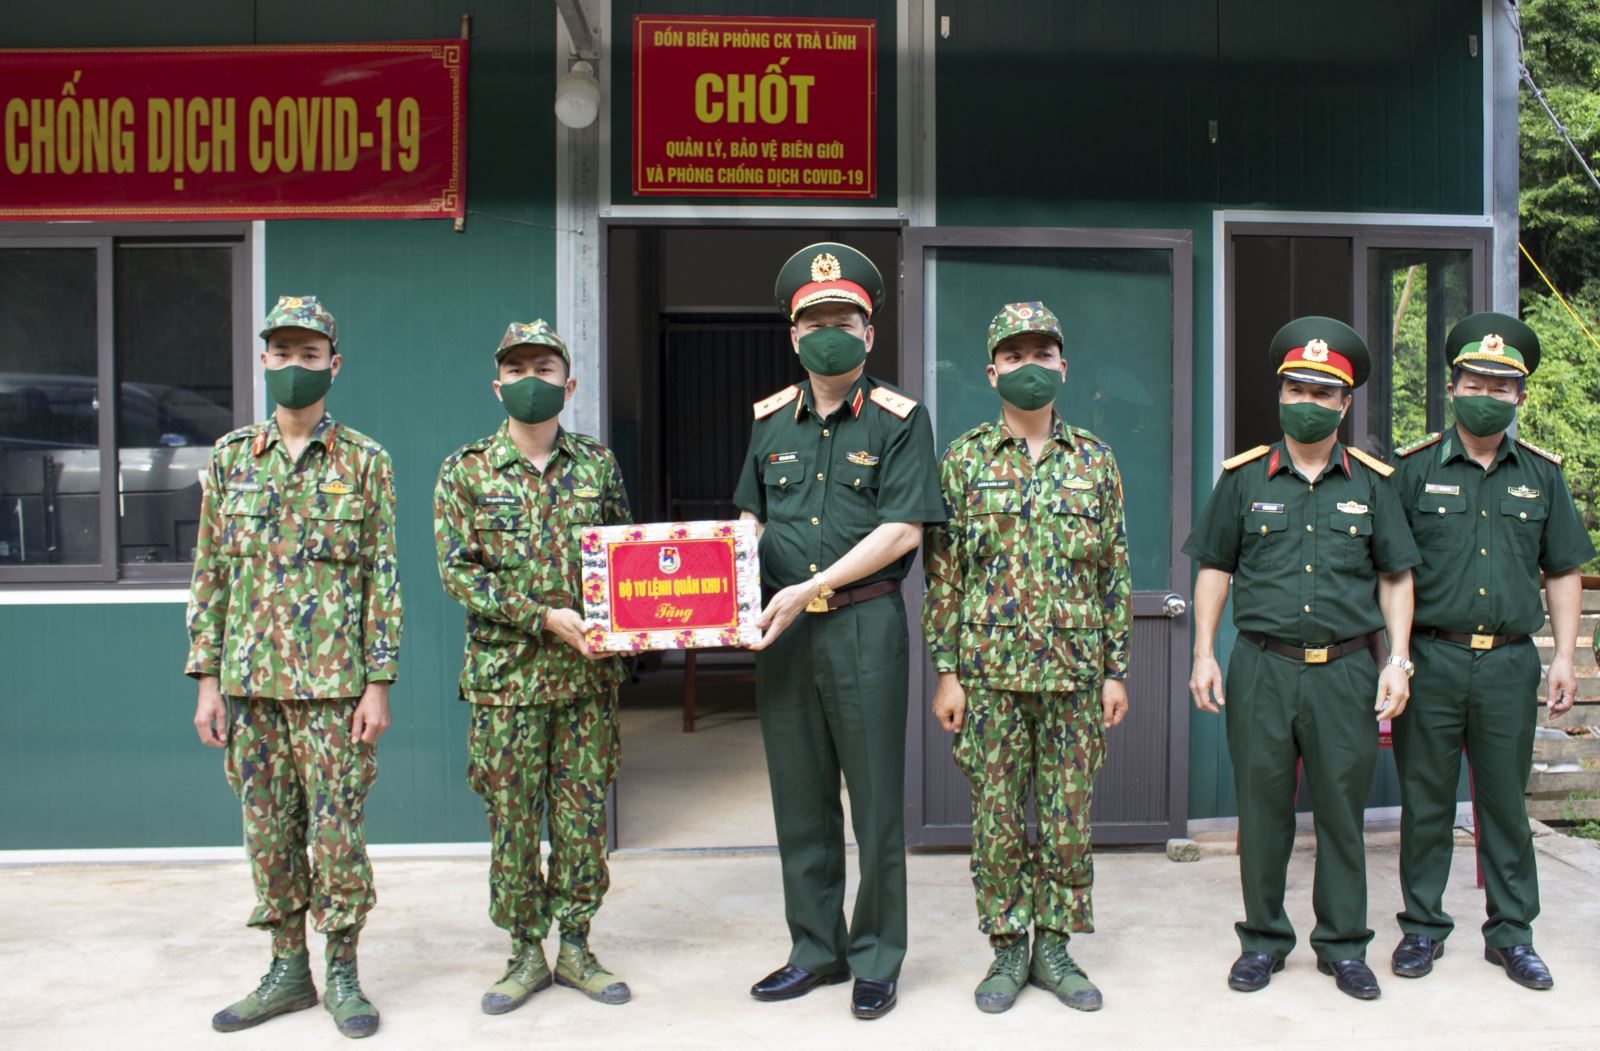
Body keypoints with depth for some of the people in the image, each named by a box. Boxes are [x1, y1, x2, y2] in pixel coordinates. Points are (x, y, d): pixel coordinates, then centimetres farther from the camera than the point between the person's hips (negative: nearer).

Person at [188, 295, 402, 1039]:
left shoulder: (364, 462, -1)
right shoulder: (230, 457, 7)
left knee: (337, 829, 2)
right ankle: (287, 971, 24)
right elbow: (210, 573, 8)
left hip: (334, 683, -3)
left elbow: (383, 579, -2)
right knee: (269, 831, 10)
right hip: (250, 682, 3)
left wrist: (378, 684, -8)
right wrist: (207, 680, 3)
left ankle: (342, 973, 16)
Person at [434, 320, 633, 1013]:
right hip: (507, 674, -2)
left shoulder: (598, 464, 7)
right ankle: (526, 953, 20)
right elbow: (457, 571, -7)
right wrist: (544, 617, -15)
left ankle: (574, 944, 23)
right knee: (512, 818, 5)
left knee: (583, 813, 8)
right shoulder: (466, 470, 0)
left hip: (589, 672, 2)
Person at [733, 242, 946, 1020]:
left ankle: (876, 961, 18)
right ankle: (816, 950, 27)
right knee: (800, 800, 12)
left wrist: (810, 588, -17)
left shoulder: (899, 420, -3)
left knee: (875, 801, 4)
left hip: (864, 625, -4)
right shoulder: (771, 419, 11)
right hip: (782, 630, 5)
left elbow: (903, 528, -11)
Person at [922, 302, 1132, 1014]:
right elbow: (943, 573, 0)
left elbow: (1114, 572, 8)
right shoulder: (964, 460, 2)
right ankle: (1007, 948, 20)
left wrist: (1117, 670, 4)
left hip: (1076, 670, 2)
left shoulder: (1095, 460, 7)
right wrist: (946, 671, -4)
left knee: (1068, 818, 8)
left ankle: (1055, 948, 22)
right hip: (990, 669, -1)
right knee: (997, 816, 5)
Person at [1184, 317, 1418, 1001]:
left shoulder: (1371, 482, 7)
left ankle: (1343, 944, 23)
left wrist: (1398, 659, 1)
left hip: (1346, 673, 1)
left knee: (1342, 810, 8)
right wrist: (1204, 655, 2)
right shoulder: (1244, 477, 5)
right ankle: (1263, 939, 22)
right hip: (1262, 669, 0)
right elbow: (1214, 568, 8)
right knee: (1262, 810, 7)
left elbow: (1395, 576, 11)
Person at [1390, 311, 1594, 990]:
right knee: (1425, 801, 7)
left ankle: (1511, 933, 23)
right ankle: (1423, 925, 20)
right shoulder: (1413, 468, 0)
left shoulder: (1541, 474, 9)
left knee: (1506, 802, 10)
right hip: (1430, 659, -2)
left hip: (1509, 662, 2)